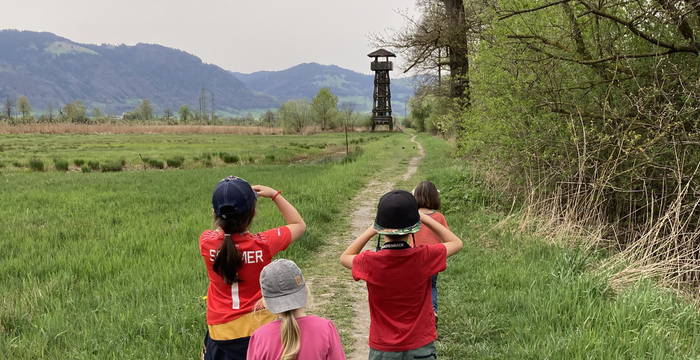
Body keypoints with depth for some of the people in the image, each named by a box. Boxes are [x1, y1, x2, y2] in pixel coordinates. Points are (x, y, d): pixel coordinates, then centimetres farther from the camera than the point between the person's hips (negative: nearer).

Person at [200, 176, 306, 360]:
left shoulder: (206, 242, -16)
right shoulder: (263, 244, -20)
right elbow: (299, 224, -1)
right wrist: (275, 194, 2)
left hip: (221, 330, 1)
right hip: (261, 326, -1)